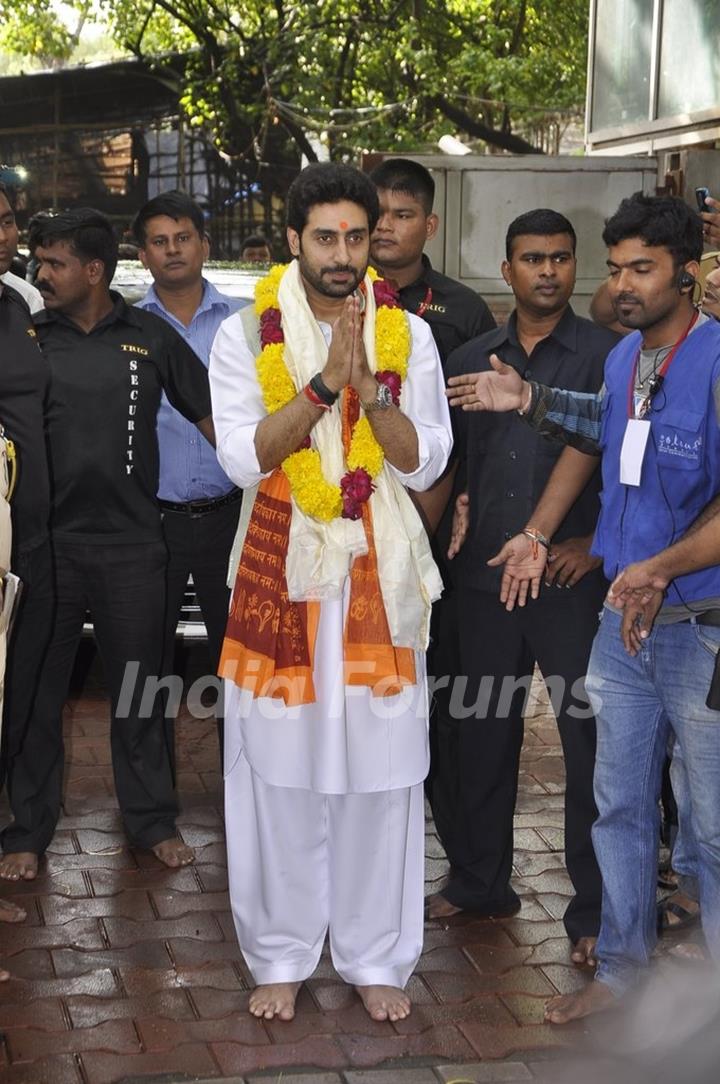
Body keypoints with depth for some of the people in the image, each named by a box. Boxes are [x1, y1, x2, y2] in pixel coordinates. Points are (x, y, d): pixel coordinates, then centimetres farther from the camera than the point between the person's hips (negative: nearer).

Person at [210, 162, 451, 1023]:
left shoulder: (407, 335, 2)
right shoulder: (246, 335, -1)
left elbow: (423, 464, -4)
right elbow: (244, 458, -11)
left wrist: (368, 385, -19)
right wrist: (325, 382, -21)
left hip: (379, 577, 1)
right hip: (280, 575, -1)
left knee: (379, 770, 5)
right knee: (280, 769, 4)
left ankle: (375, 958, 20)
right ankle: (280, 954, 20)